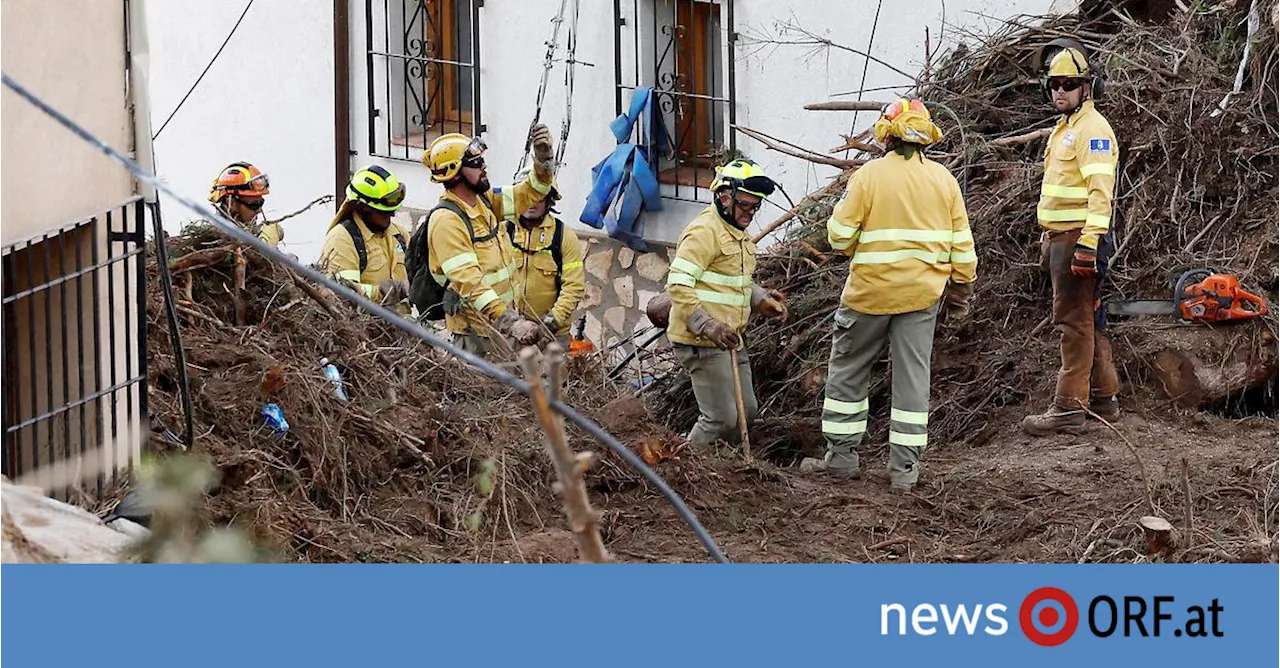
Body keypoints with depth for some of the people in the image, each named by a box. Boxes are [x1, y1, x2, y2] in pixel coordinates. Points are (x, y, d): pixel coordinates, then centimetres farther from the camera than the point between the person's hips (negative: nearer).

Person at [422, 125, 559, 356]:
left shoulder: (484, 201, 8)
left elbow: (529, 194, 16)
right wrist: (510, 322, -36)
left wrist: (543, 157, -4)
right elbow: (469, 282, -28)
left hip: (502, 323, 8)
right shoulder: (446, 221, -19)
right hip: (475, 331, -8)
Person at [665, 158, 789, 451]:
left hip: (730, 339, 10)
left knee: (747, 412, 13)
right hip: (702, 342, -10)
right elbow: (678, 285, -23)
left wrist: (762, 300, 10)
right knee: (722, 418, -10)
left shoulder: (739, 234, 17)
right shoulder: (704, 231, -16)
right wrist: (708, 327, -30)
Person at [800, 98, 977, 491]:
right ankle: (905, 469, 7)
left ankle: (842, 455, 14)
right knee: (913, 377, 7)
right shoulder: (943, 179, 2)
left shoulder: (869, 176, -10)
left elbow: (840, 237, -10)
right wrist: (961, 290, 14)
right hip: (923, 295, 3)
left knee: (848, 371, 12)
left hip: (871, 292, -3)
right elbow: (961, 243, 5)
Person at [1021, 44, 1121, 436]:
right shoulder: (1064, 129, 20)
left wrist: (1088, 243, -28)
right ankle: (1104, 399, 22)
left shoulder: (1092, 129, -13)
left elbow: (1100, 190, -22)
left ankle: (1068, 409, -10)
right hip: (1060, 238, 11)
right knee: (1087, 319, 15)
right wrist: (1050, 240, 23)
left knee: (1074, 322, -10)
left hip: (1079, 239, -11)